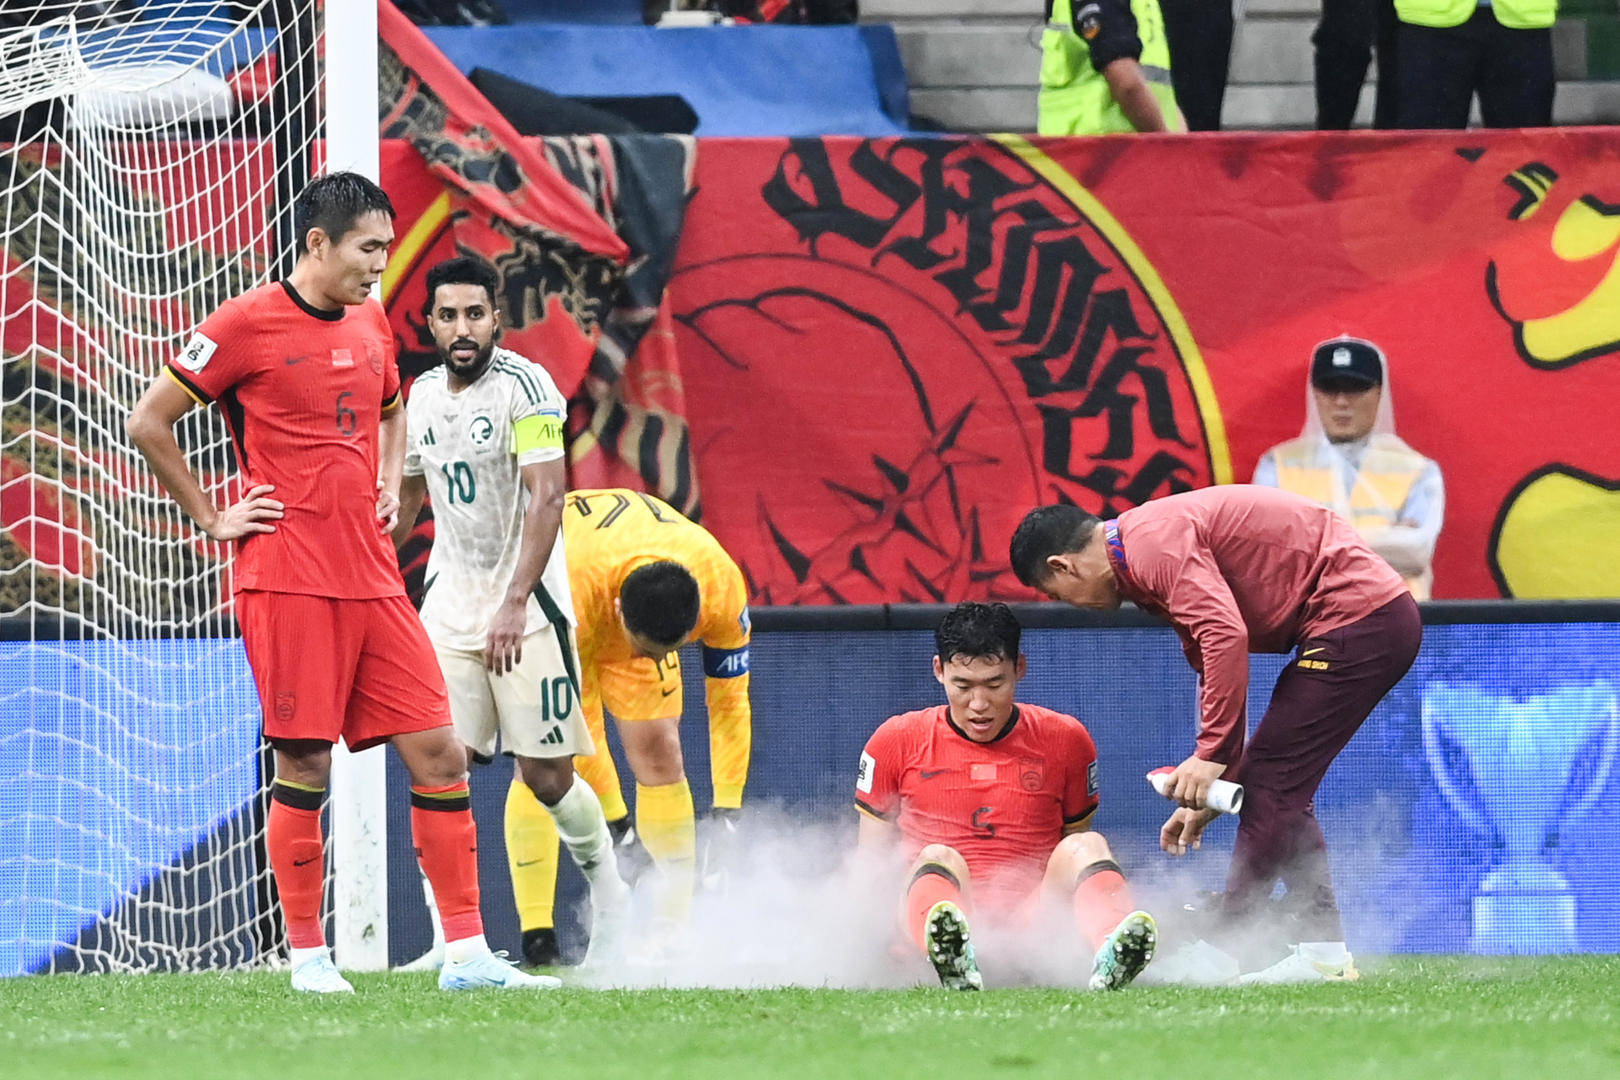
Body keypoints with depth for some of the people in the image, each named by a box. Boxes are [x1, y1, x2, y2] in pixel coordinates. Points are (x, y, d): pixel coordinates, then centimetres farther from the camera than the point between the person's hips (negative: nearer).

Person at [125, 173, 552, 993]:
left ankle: (467, 950, 4)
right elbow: (148, 423, -4)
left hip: (371, 578, 6)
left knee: (439, 754, 1)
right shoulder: (247, 324, -6)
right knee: (305, 768, -5)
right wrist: (211, 518, -3)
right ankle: (307, 955, 6)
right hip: (288, 579, -6)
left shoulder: (370, 323, 14)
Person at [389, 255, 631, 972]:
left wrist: (514, 604, -26)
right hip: (452, 598, 5)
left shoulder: (524, 388, -13)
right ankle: (451, 940, -6)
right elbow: (407, 498, 22)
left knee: (546, 777, -1)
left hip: (527, 603, -5)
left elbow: (547, 502, -20)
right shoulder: (423, 395, 8)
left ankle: (611, 901, 24)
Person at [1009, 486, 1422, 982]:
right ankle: (1323, 952, 11)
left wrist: (1211, 756, -20)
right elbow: (1215, 667, 26)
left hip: (1355, 619, -11)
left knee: (1271, 785, -8)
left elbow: (1226, 635, -25)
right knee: (1275, 789, 13)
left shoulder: (1156, 542, -14)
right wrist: (1210, 791, 23)